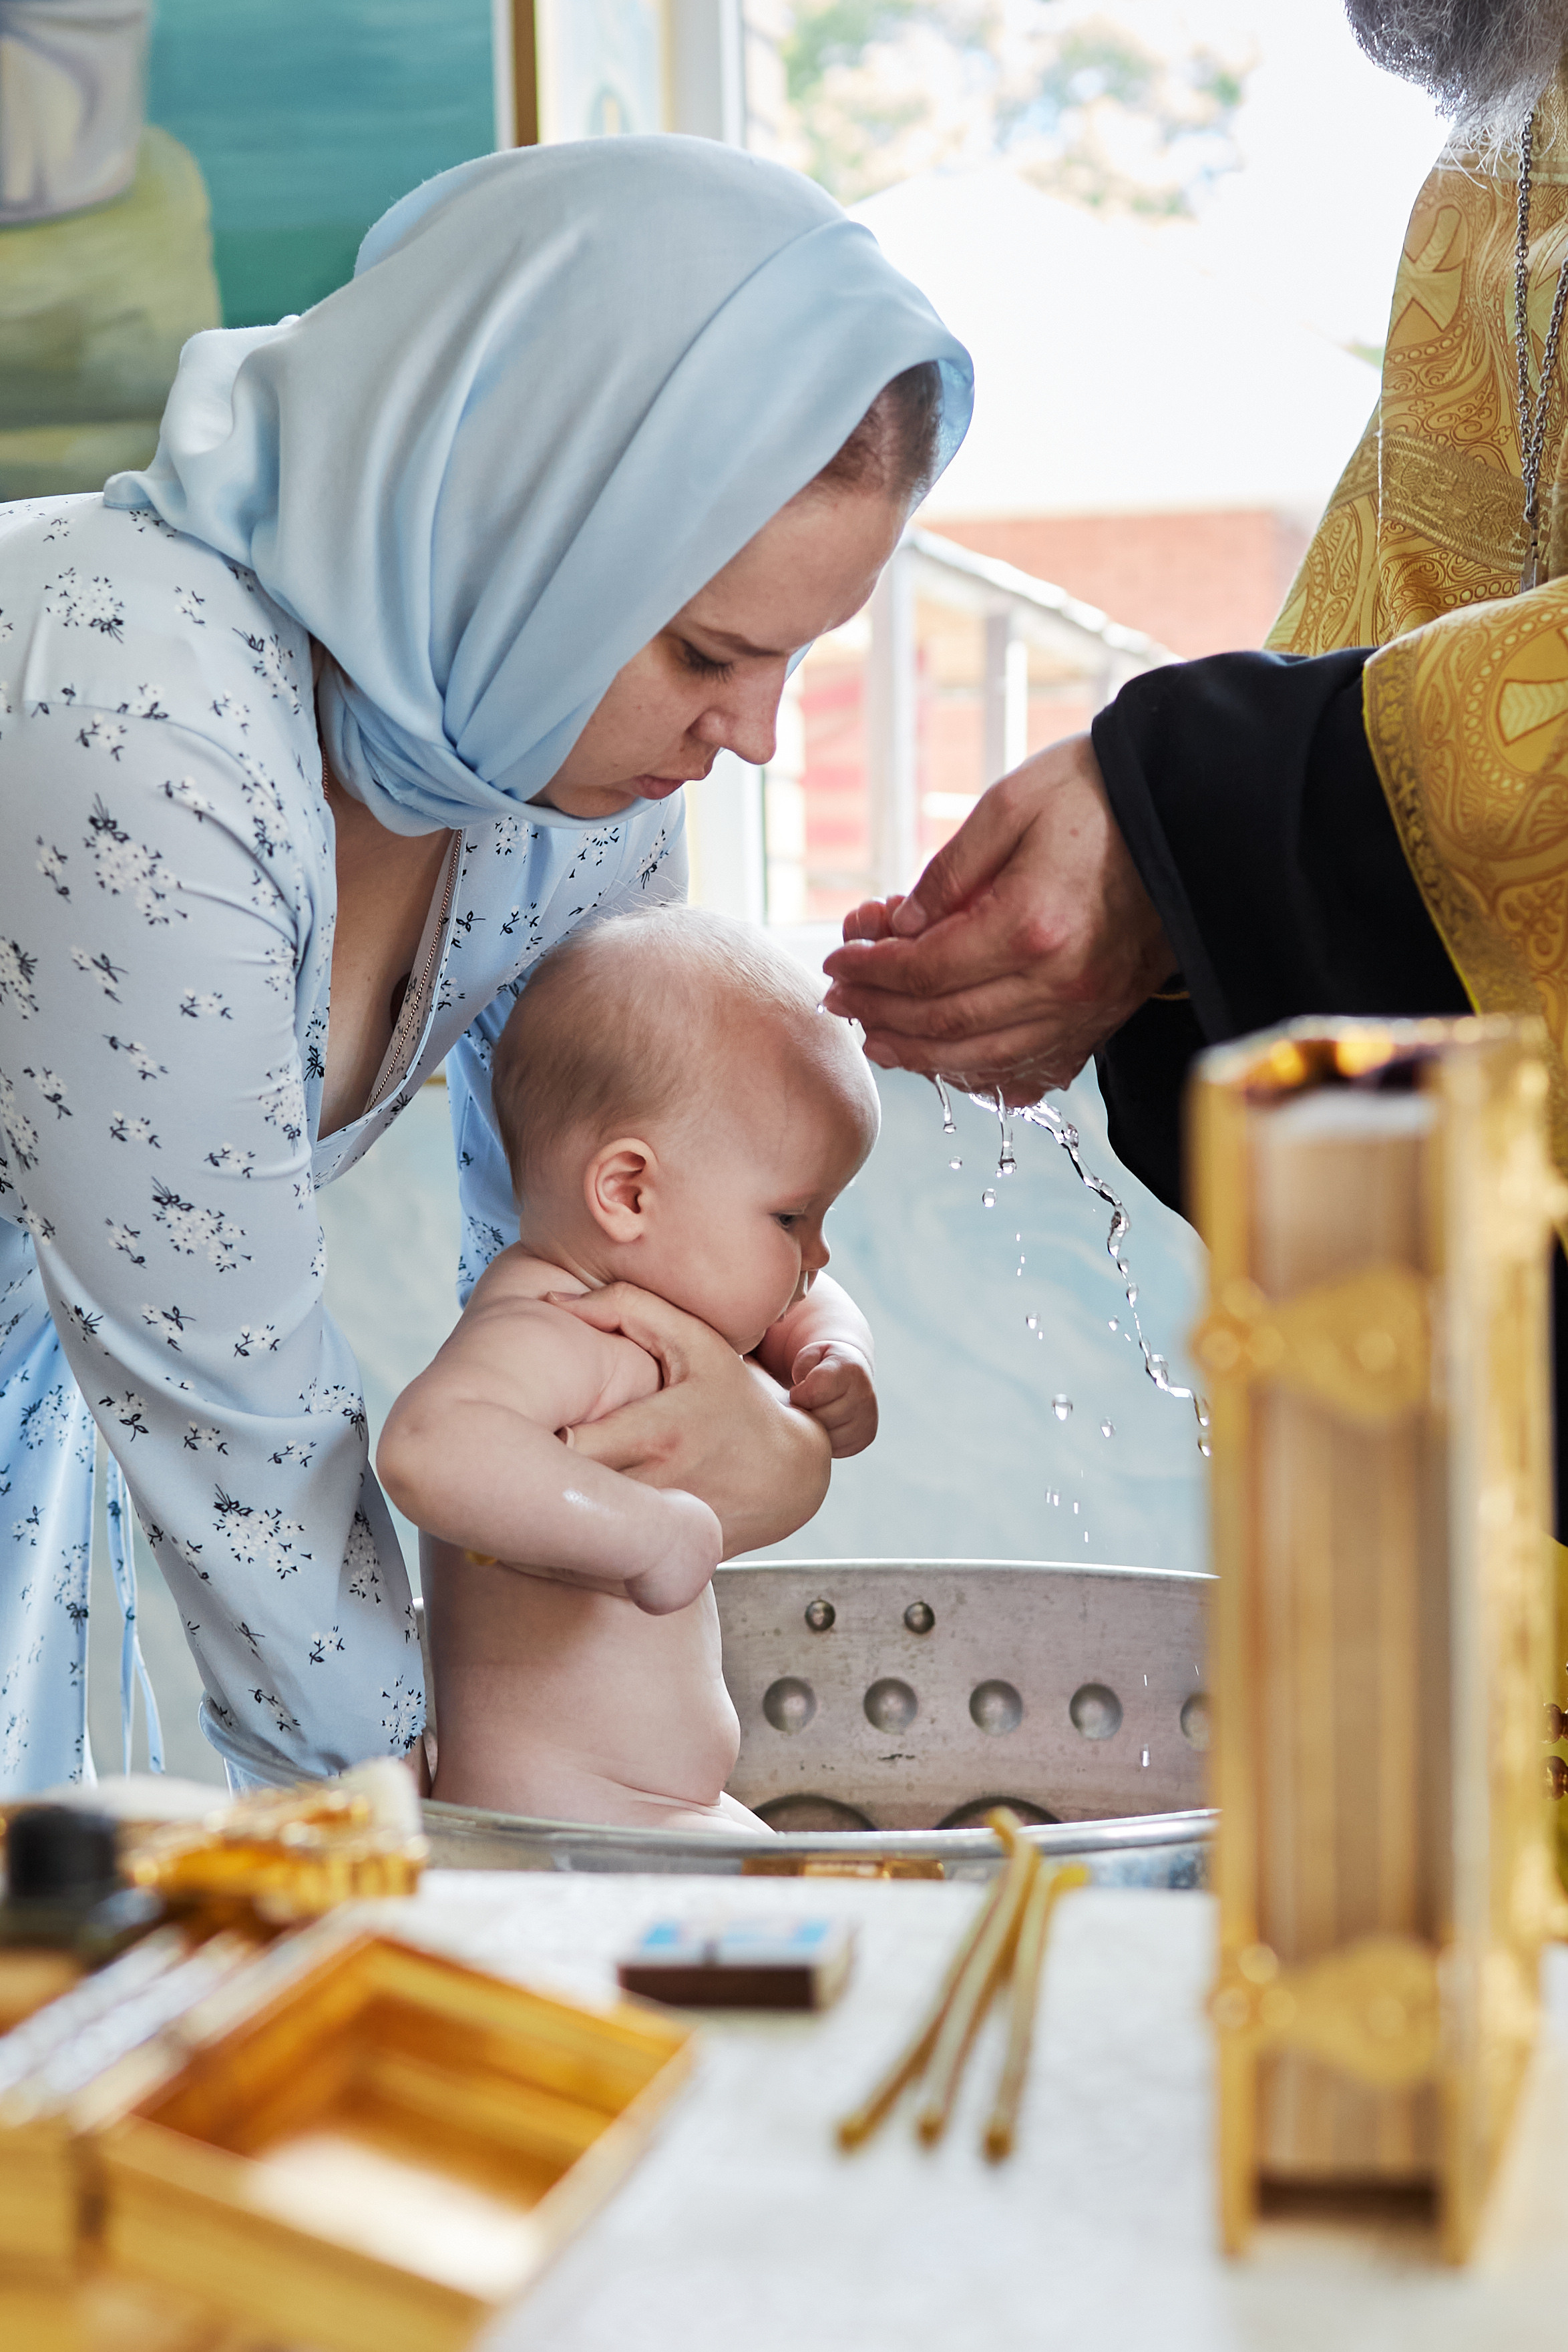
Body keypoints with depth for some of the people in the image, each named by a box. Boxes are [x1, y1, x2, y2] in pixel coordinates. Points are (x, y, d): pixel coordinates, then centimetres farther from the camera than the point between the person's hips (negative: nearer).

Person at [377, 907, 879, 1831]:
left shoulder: (645, 1297, 9)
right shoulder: (541, 1336, -24)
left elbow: (810, 1308, 27)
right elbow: (430, 1449, -46)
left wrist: (835, 1368, 4)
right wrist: (649, 1531, -43)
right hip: (547, 1825, -11)